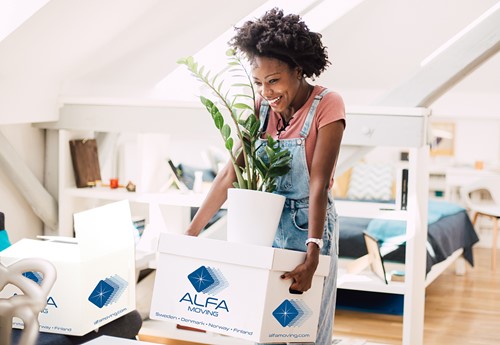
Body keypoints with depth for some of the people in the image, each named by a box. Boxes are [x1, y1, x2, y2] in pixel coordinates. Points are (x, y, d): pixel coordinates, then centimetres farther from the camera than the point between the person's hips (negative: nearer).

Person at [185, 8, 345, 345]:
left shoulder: (326, 105, -17)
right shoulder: (261, 106, -3)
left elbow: (319, 184, -23)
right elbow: (231, 173, -3)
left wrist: (312, 254, -31)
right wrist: (191, 233, -6)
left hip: (307, 225, -4)